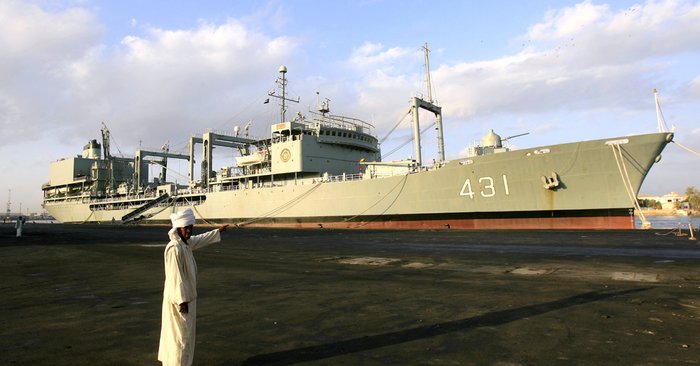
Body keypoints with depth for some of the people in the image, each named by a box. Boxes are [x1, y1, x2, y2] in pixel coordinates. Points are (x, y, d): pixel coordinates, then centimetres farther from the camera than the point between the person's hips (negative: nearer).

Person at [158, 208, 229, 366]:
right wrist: (182, 300, -23)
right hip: (179, 297, -10)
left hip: (185, 295, 10)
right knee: (180, 333, -1)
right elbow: (175, 276, -25)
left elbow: (200, 240, 25)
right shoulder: (175, 248, -24)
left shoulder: (185, 242, 4)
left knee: (175, 333, 19)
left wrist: (218, 231, 36)